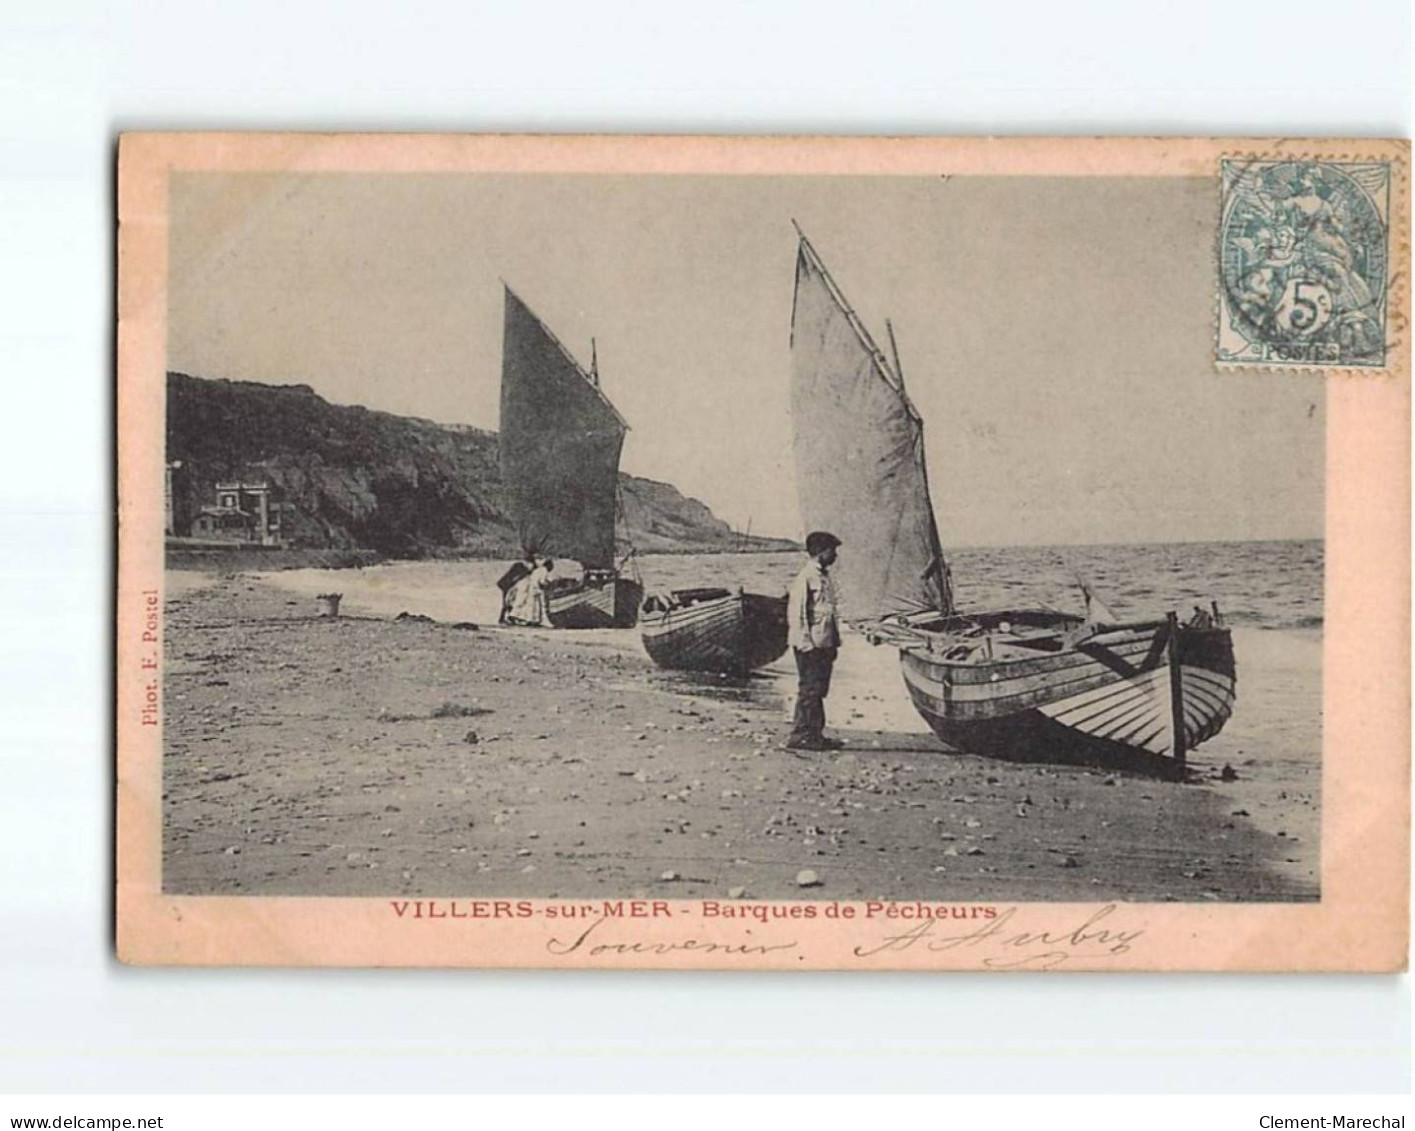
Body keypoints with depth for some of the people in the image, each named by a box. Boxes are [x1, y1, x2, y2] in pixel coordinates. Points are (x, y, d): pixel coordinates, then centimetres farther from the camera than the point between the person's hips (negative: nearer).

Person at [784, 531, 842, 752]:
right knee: (809, 691, -6)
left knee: (819, 691, 11)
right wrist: (806, 644, -19)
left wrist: (834, 642, 18)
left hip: (824, 644, 9)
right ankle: (800, 736, -2)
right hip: (811, 645, -9)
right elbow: (796, 613, -16)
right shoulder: (806, 578, -13)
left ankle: (815, 735, 17)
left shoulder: (825, 578, 15)